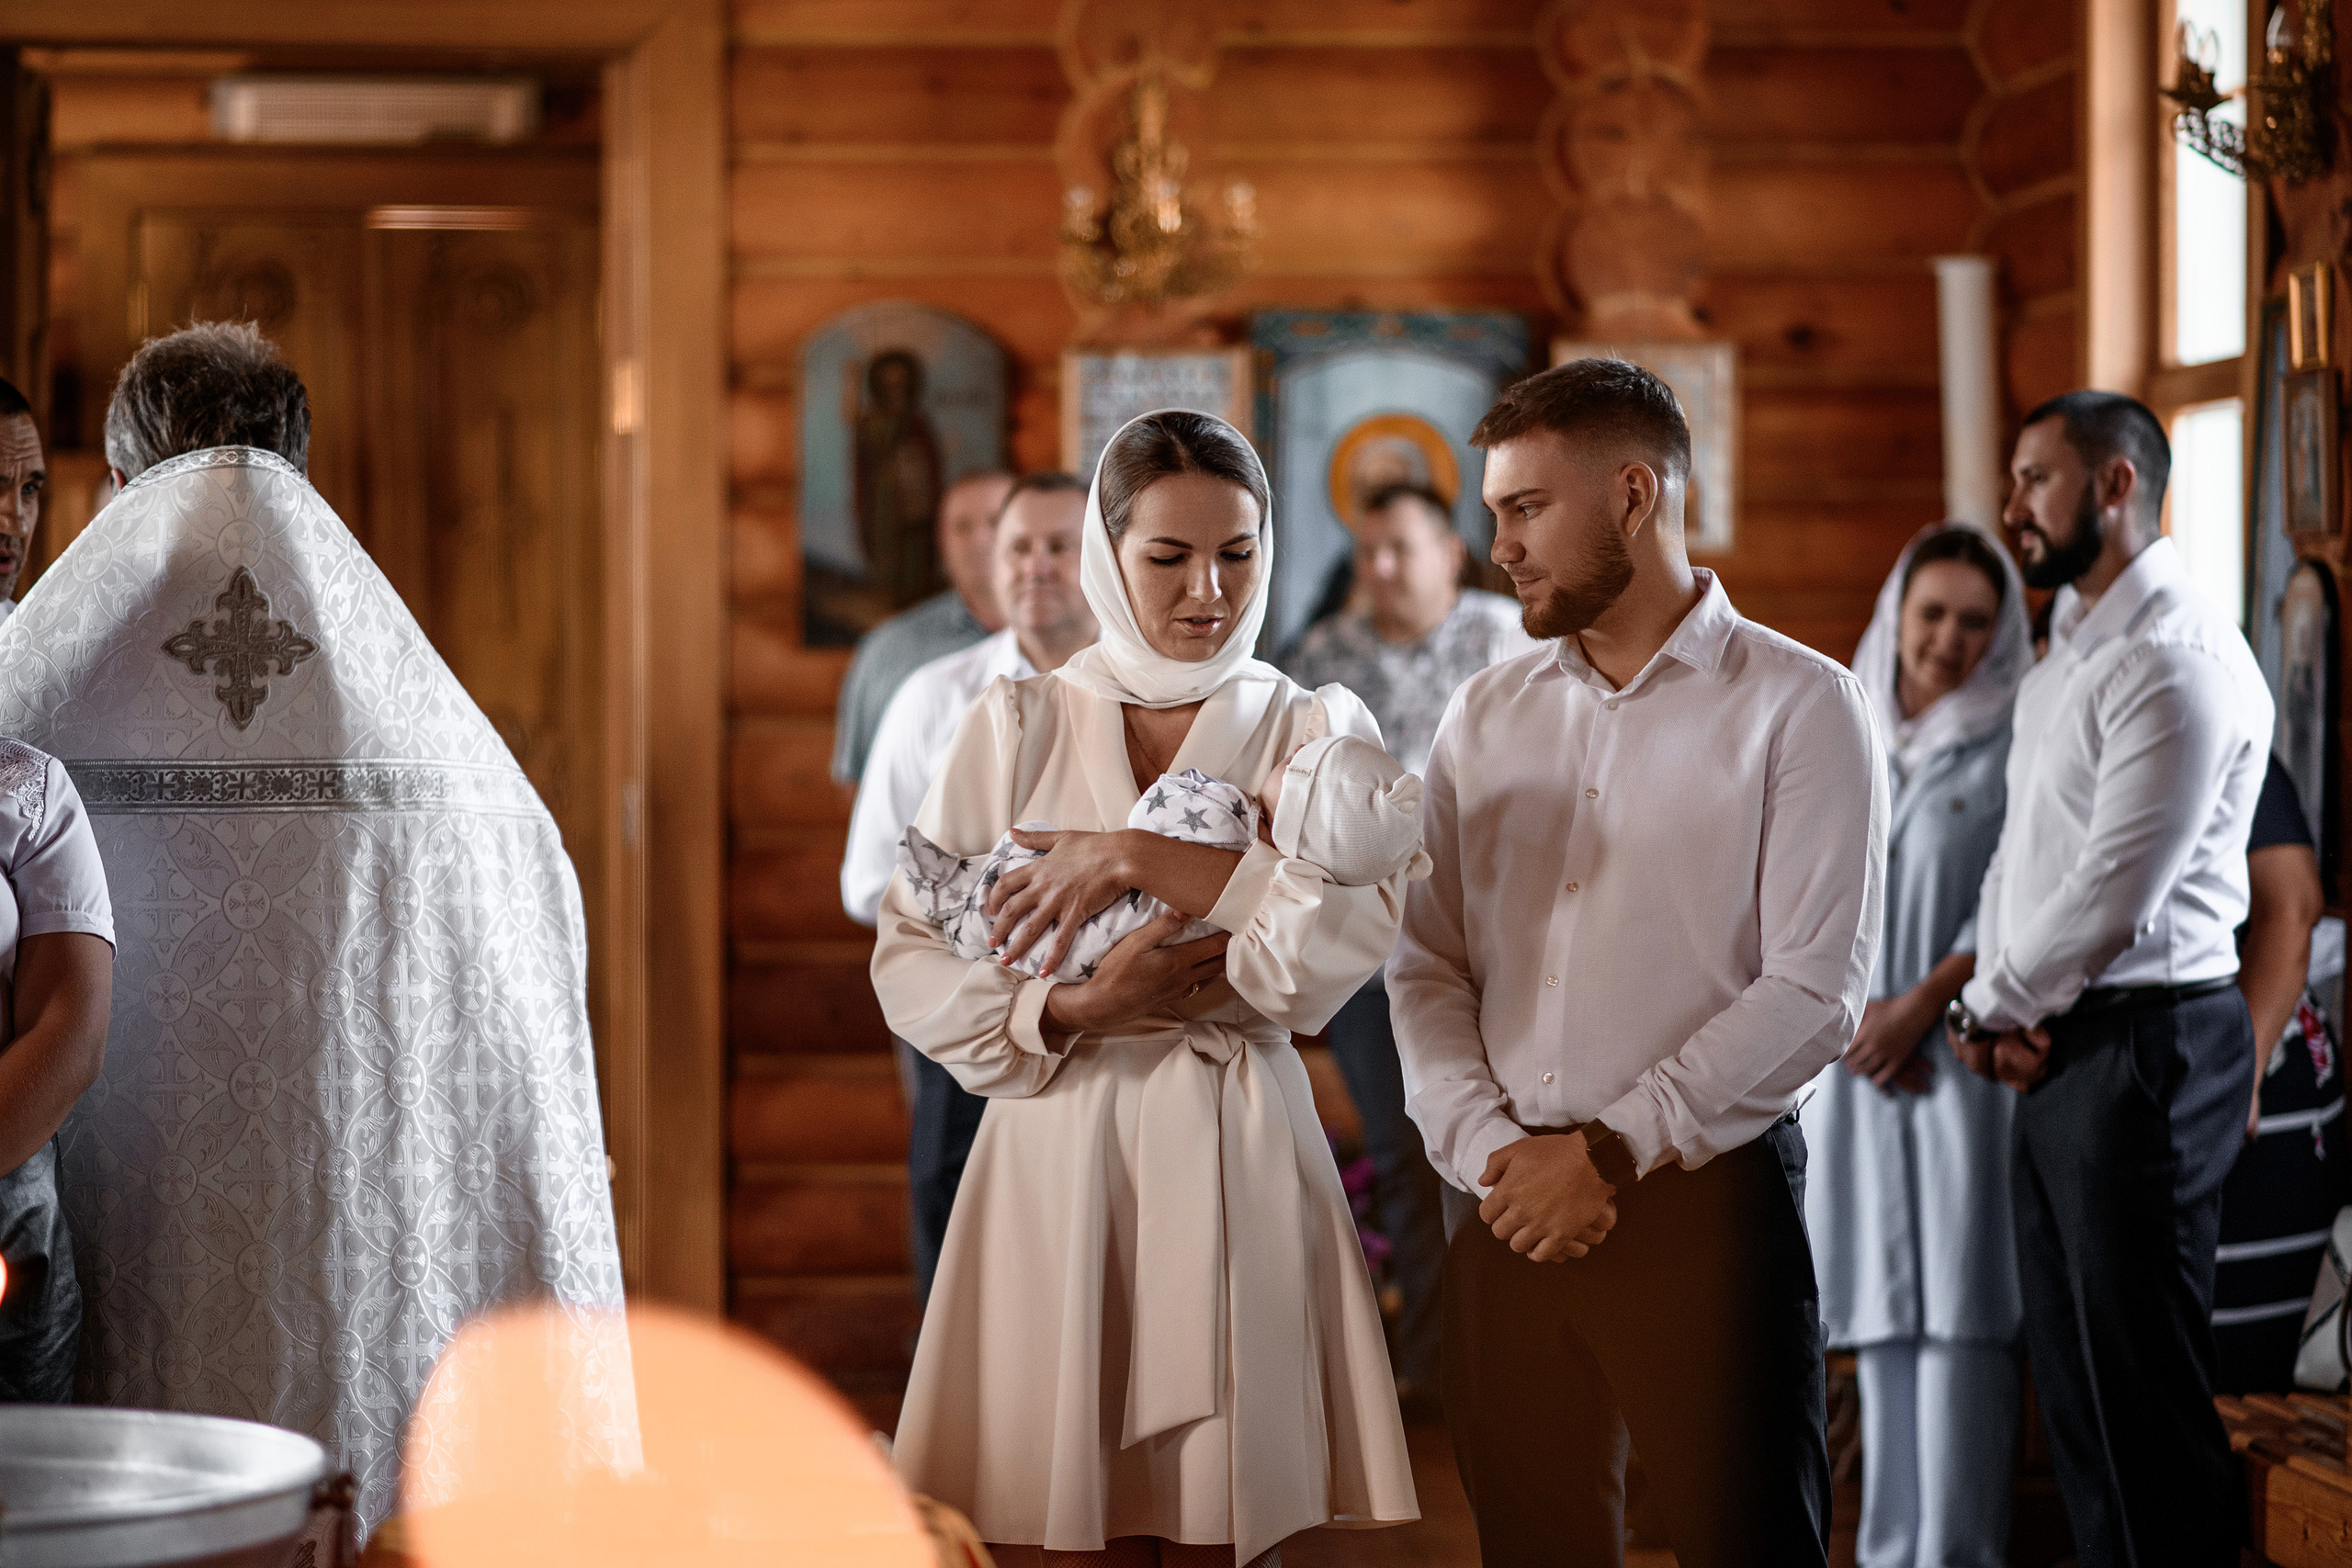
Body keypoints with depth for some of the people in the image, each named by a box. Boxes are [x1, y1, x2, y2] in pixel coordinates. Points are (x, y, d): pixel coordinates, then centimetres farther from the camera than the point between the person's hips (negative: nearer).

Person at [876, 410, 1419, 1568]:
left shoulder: (1316, 731, 6)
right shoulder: (1019, 724, 8)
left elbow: (1351, 928, -15)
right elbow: (911, 965, 3)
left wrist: (1133, 857, -16)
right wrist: (1074, 1012, -12)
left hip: (1232, 1166, 0)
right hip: (1054, 1160, 1)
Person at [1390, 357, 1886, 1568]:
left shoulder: (1800, 708, -2)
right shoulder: (1483, 719, 14)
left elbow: (1813, 993, -10)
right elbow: (1424, 966, 9)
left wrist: (1608, 1155, -13)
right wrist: (1487, 1150, -7)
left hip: (1706, 1206, -4)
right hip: (1510, 1218, 4)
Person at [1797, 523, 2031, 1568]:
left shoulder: (2016, 747, 0)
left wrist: (1920, 1004, -13)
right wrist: (1849, 1011, -5)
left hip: (1967, 1060, -4)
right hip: (1853, 1063, 4)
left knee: (1960, 1306, -7)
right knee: (1882, 1303, 4)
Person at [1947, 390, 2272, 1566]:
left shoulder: (2178, 661, -15)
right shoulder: (2065, 657, 17)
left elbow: (2113, 894, -19)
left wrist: (1989, 1006, -6)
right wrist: (1993, 1008, 3)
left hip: (2142, 1044, -10)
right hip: (2052, 1050, 10)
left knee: (2140, 1382, -6)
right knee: (2071, 1369, 14)